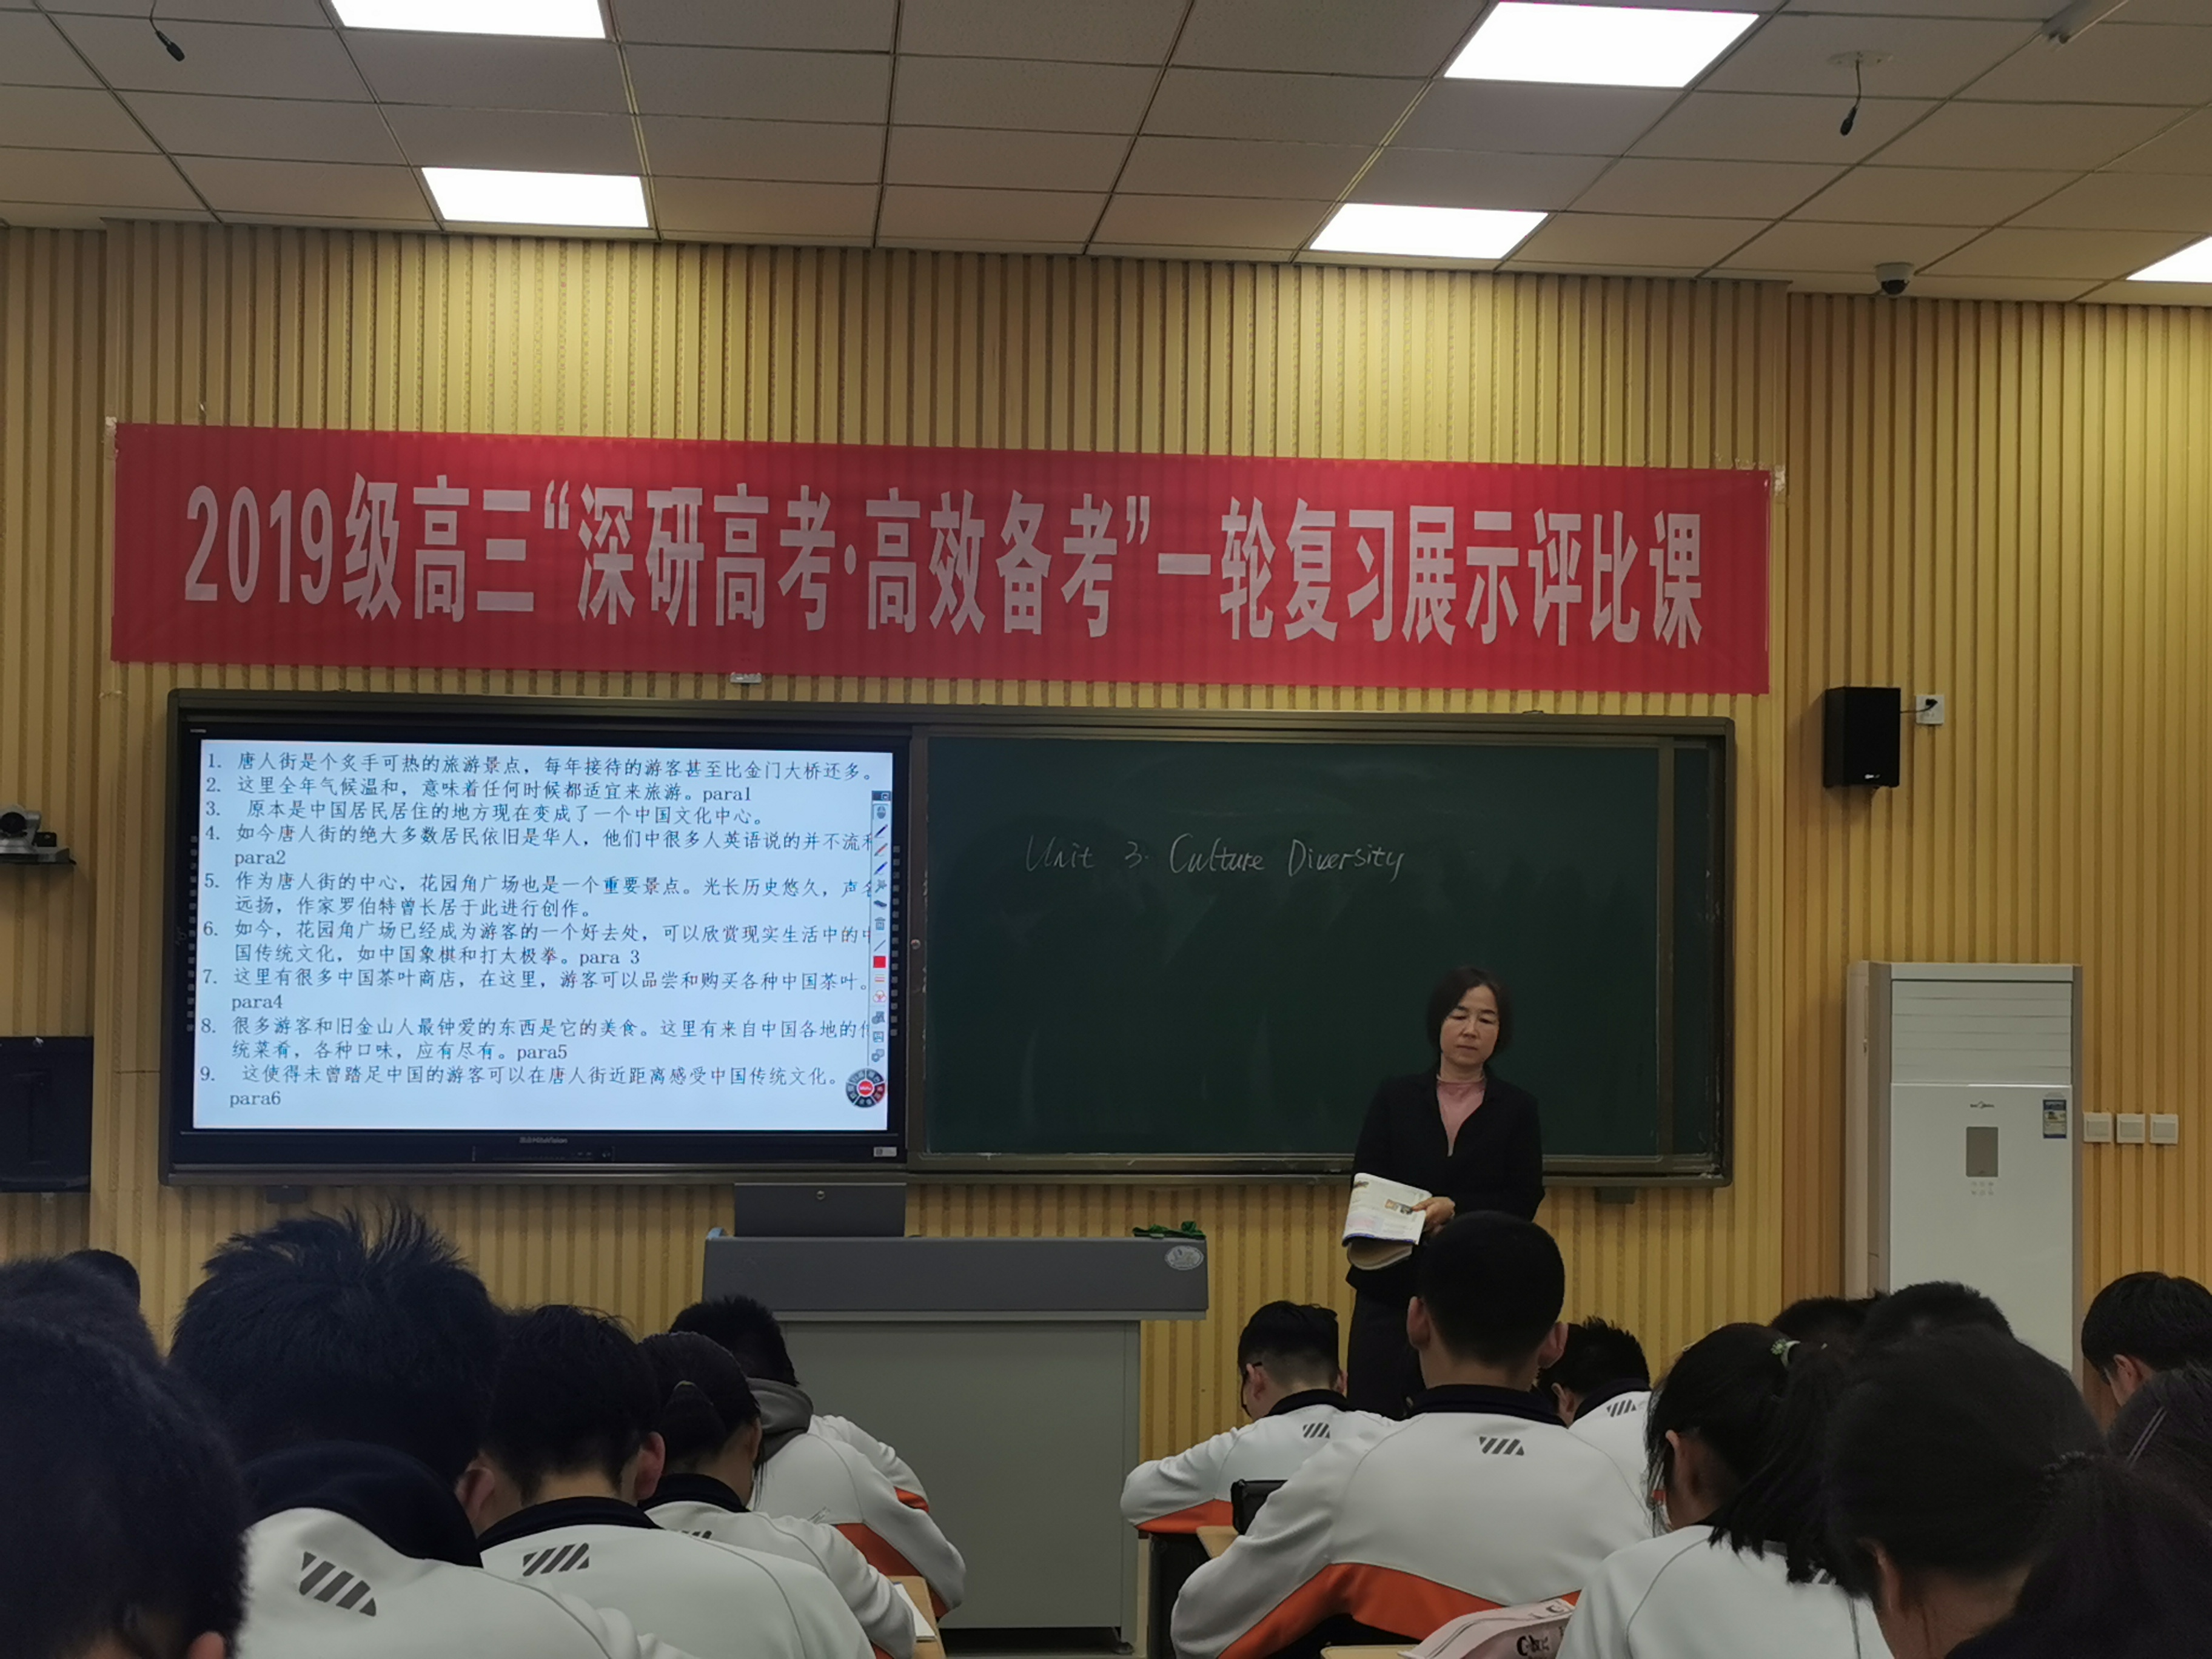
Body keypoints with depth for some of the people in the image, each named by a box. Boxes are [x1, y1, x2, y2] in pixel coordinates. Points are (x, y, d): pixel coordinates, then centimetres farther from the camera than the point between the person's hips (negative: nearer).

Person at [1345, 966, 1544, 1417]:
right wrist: (1412, 1220, -17)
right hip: (1392, 1285, 1)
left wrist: (1456, 1209, -17)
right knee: (1372, 1422, -5)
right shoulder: (1395, 1099, 8)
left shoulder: (1517, 1108, 6)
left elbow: (1523, 1202, -1)